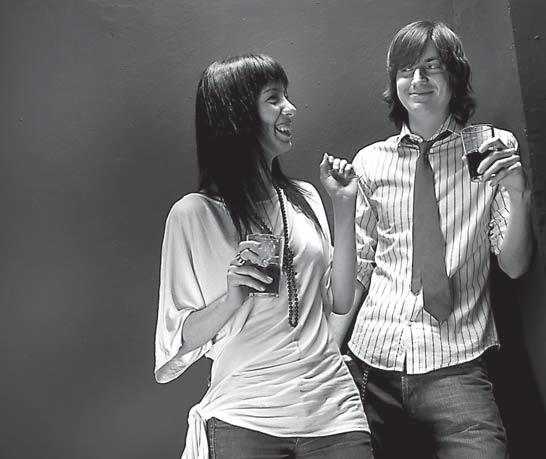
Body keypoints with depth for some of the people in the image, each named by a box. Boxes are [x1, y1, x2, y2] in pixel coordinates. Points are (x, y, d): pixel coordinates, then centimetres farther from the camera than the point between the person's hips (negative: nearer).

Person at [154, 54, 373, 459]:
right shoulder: (193, 214, -9)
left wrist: (344, 208, 0)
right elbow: (179, 341, -5)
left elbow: (340, 300, 5)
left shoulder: (304, 197, 4)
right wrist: (232, 298, -23)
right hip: (243, 420, -3)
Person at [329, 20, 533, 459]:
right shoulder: (370, 163, 4)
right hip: (373, 361, 2)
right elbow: (356, 267, 6)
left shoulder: (489, 153, 2)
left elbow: (514, 266, -2)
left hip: (457, 364, -1)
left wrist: (518, 193, -19)